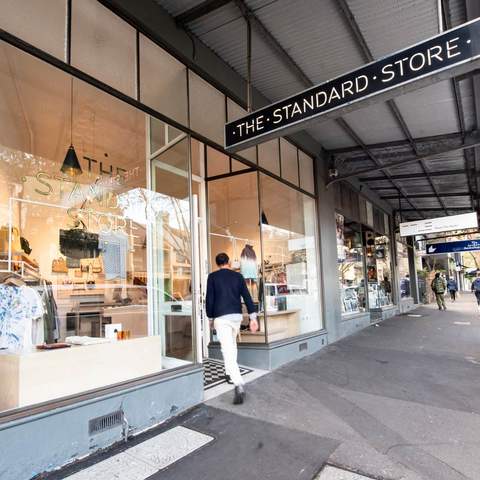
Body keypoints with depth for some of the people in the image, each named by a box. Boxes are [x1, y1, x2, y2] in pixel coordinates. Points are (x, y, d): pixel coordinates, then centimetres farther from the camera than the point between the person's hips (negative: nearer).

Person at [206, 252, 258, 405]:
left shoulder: (212, 277, 1)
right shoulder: (238, 276, 7)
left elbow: (209, 299, -2)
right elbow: (247, 296, 1)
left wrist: (210, 317, 11)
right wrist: (253, 318, 0)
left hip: (221, 317, -4)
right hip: (236, 315, 4)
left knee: (227, 350, -9)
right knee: (232, 344, 26)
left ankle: (239, 385, -21)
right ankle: (230, 372, 40)